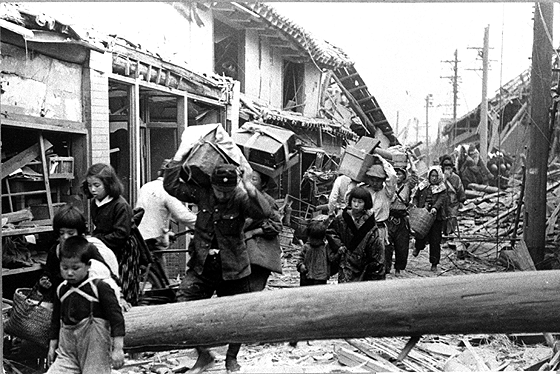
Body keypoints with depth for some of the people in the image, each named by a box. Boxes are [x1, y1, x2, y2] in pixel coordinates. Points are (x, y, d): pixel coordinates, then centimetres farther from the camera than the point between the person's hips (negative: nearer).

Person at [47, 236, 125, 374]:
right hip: (67, 351, 5)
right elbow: (56, 320, 19)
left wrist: (118, 349, -17)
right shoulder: (61, 290, 6)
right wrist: (52, 346, 20)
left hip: (95, 352, -5)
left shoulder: (99, 287, -12)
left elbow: (116, 318, -13)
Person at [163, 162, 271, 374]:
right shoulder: (202, 194, -3)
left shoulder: (240, 199, -11)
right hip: (201, 267, 2)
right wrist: (179, 158, -4)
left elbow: (264, 213, -26)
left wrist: (251, 191, -36)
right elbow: (171, 186, -1)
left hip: (232, 269, -2)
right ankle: (204, 356, 13)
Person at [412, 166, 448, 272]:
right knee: (421, 236, -11)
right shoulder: (423, 186, 12)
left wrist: (435, 208, -31)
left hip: (436, 217, -1)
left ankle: (434, 264, 11)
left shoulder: (442, 189, 5)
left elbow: (440, 200, -12)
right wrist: (415, 206, -2)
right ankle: (417, 247, 26)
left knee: (435, 241, 0)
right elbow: (416, 197, 18)